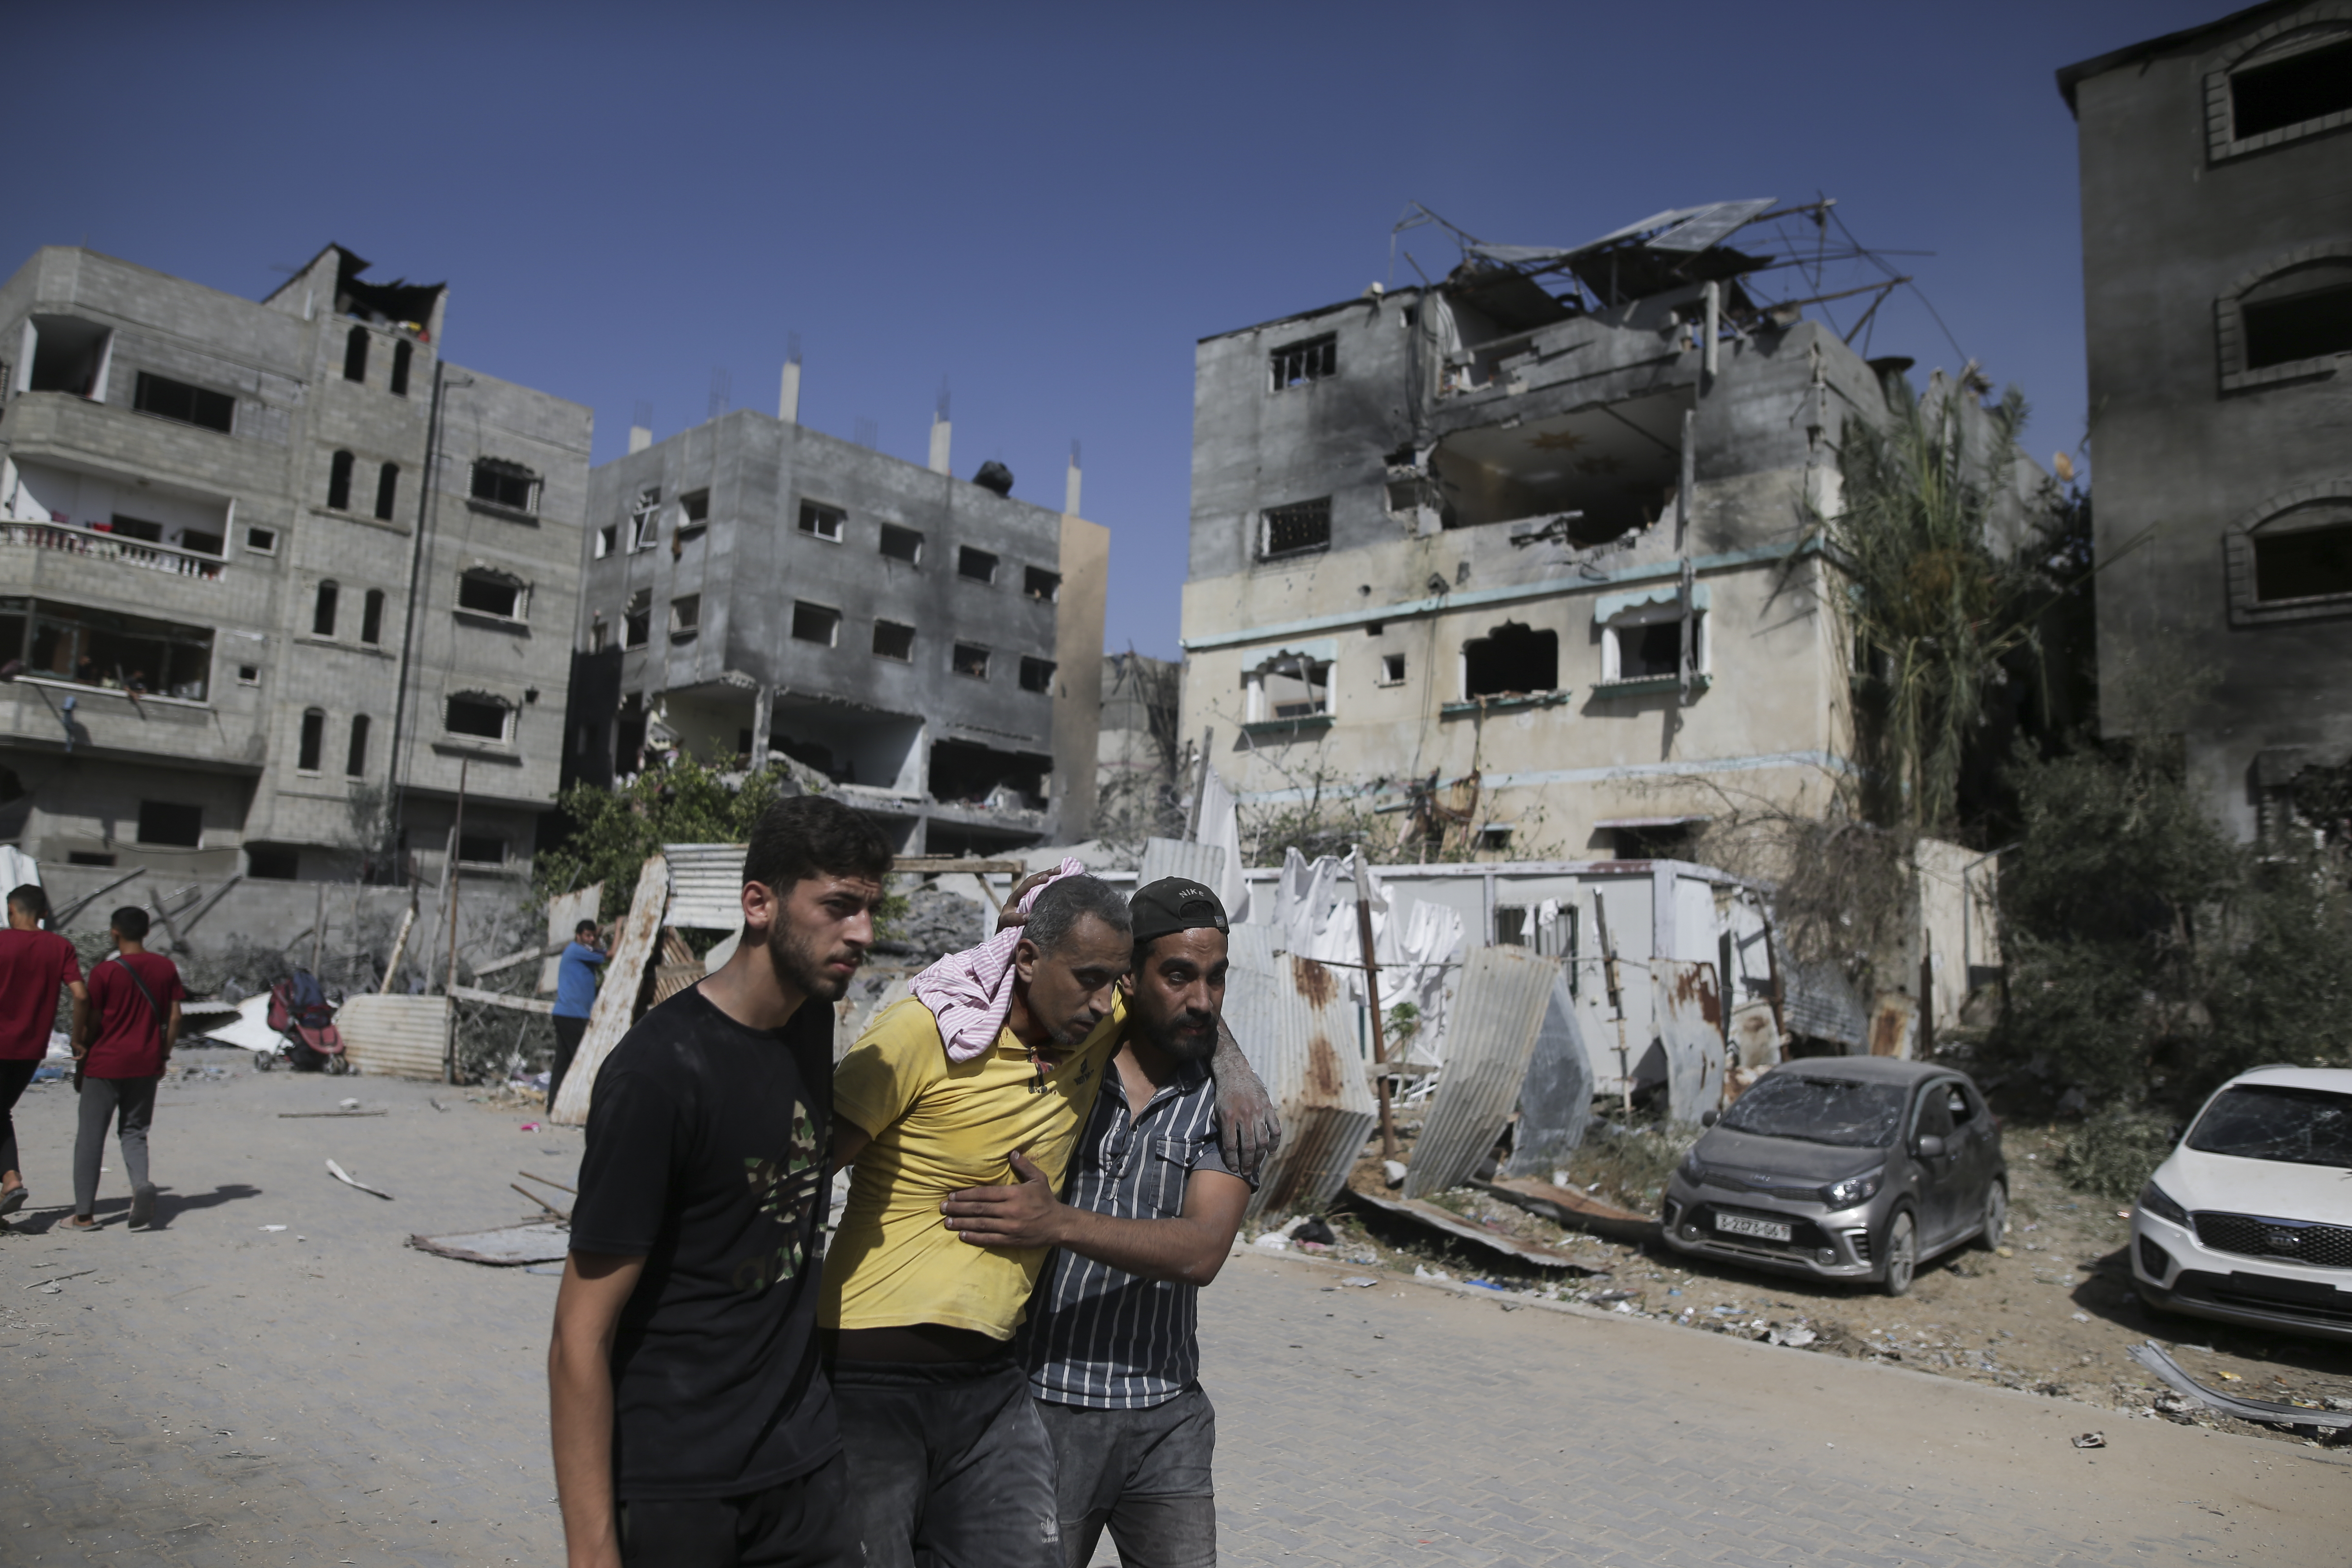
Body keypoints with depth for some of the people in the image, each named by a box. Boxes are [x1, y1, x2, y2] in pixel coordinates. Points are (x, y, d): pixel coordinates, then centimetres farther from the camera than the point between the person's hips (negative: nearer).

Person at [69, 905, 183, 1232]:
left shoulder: (104, 971, -10)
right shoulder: (166, 967, 2)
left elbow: (92, 1023, -6)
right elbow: (174, 1018, 3)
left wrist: (81, 1061, 9)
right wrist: (163, 1057, 12)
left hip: (105, 1064, -3)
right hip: (146, 1065, 3)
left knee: (90, 1137, 7)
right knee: (134, 1132, 13)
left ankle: (83, 1214, 9)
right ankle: (141, 1183, -15)